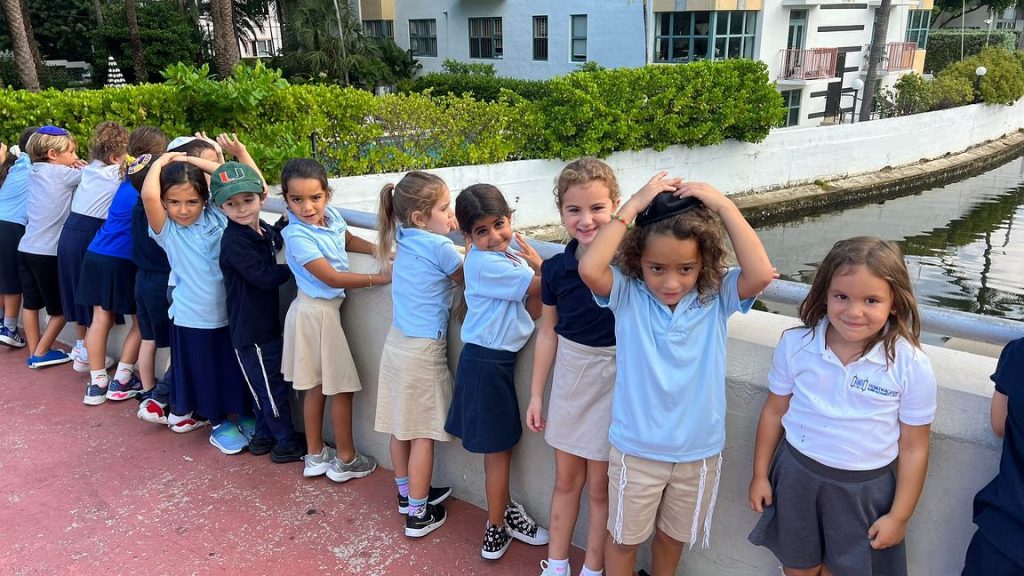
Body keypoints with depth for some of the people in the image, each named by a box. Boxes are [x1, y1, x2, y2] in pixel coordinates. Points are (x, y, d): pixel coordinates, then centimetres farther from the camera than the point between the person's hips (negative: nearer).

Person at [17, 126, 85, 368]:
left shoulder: (35, 173, 11)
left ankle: (34, 352, 23)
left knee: (31, 303, 15)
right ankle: (40, 353, 10)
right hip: (48, 251, -8)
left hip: (27, 248, 8)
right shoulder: (61, 173, -11)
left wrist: (74, 167, -4)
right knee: (62, 308, 6)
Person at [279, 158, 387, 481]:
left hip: (320, 310, 8)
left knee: (317, 387, 17)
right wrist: (378, 278, -19)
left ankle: (315, 456, 31)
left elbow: (348, 240, 19)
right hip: (318, 312, -8)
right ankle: (345, 460, 19)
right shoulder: (297, 236, -24)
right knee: (342, 388, 4)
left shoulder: (332, 217, -3)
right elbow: (332, 278, -23)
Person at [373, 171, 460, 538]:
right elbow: (468, 280, -4)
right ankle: (418, 514, 12)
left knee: (401, 427, 18)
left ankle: (407, 494, 35)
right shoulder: (439, 246, -16)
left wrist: (449, 229, 9)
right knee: (423, 434, 3)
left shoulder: (405, 242, 5)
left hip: (397, 341, 8)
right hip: (424, 350, -8)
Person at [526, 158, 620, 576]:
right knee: (566, 479, 19)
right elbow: (548, 333, 5)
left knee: (600, 486, 11)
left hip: (614, 377, -4)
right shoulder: (555, 268, -4)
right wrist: (536, 394, 10)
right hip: (569, 374, 4)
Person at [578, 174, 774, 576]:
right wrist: (633, 206, -31)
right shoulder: (628, 294, -16)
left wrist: (724, 207, -27)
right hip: (636, 449, -2)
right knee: (624, 536, 20)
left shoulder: (716, 297, -12)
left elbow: (761, 274, -30)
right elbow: (589, 269, -35)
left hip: (699, 450, 2)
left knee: (673, 535, 26)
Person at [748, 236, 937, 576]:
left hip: (865, 487, -1)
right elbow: (774, 411, -1)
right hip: (797, 472, 2)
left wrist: (899, 516, -4)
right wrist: (760, 474, 5)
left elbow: (914, 448, -8)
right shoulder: (796, 345, -14)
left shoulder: (911, 366, -18)